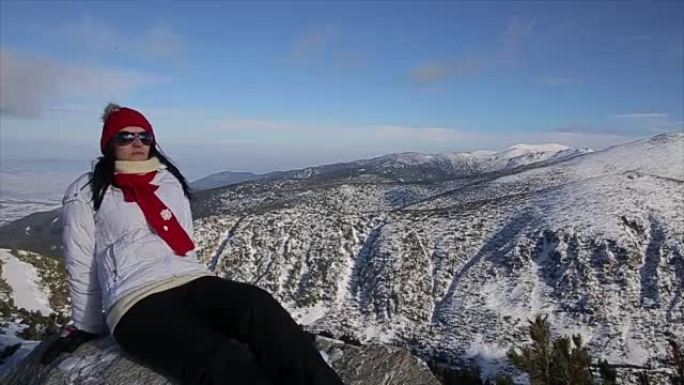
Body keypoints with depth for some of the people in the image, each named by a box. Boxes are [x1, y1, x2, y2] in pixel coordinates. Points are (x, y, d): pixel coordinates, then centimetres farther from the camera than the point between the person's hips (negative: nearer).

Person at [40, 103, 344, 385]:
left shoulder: (171, 182, 22)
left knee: (258, 307, -32)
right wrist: (86, 326, 19)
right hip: (136, 301, -4)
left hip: (193, 282, 4)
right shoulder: (85, 193, 12)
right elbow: (81, 265, 15)